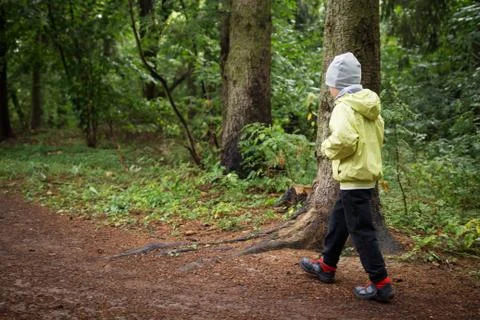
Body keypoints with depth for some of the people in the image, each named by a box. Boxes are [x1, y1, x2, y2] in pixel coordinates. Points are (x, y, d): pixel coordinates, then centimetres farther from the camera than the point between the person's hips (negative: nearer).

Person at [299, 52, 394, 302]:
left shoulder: (344, 107, -18)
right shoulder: (368, 106, 11)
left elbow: (344, 139, -31)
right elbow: (379, 136, 17)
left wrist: (327, 148, -11)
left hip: (354, 176, -10)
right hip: (368, 172, 10)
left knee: (361, 230, -4)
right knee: (338, 220, 22)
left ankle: (380, 283, 0)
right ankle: (327, 266, 35)